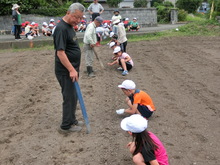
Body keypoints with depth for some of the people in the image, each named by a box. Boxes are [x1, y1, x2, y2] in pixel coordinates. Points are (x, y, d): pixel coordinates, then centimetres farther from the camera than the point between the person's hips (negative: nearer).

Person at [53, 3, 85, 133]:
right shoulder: (61, 28, -20)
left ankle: (72, 120, 33)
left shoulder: (69, 26, 11)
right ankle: (66, 126, 14)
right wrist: (71, 70, -25)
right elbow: (60, 52, -24)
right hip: (65, 71, -9)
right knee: (70, 97, 0)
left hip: (72, 69, 9)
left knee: (73, 96, 18)